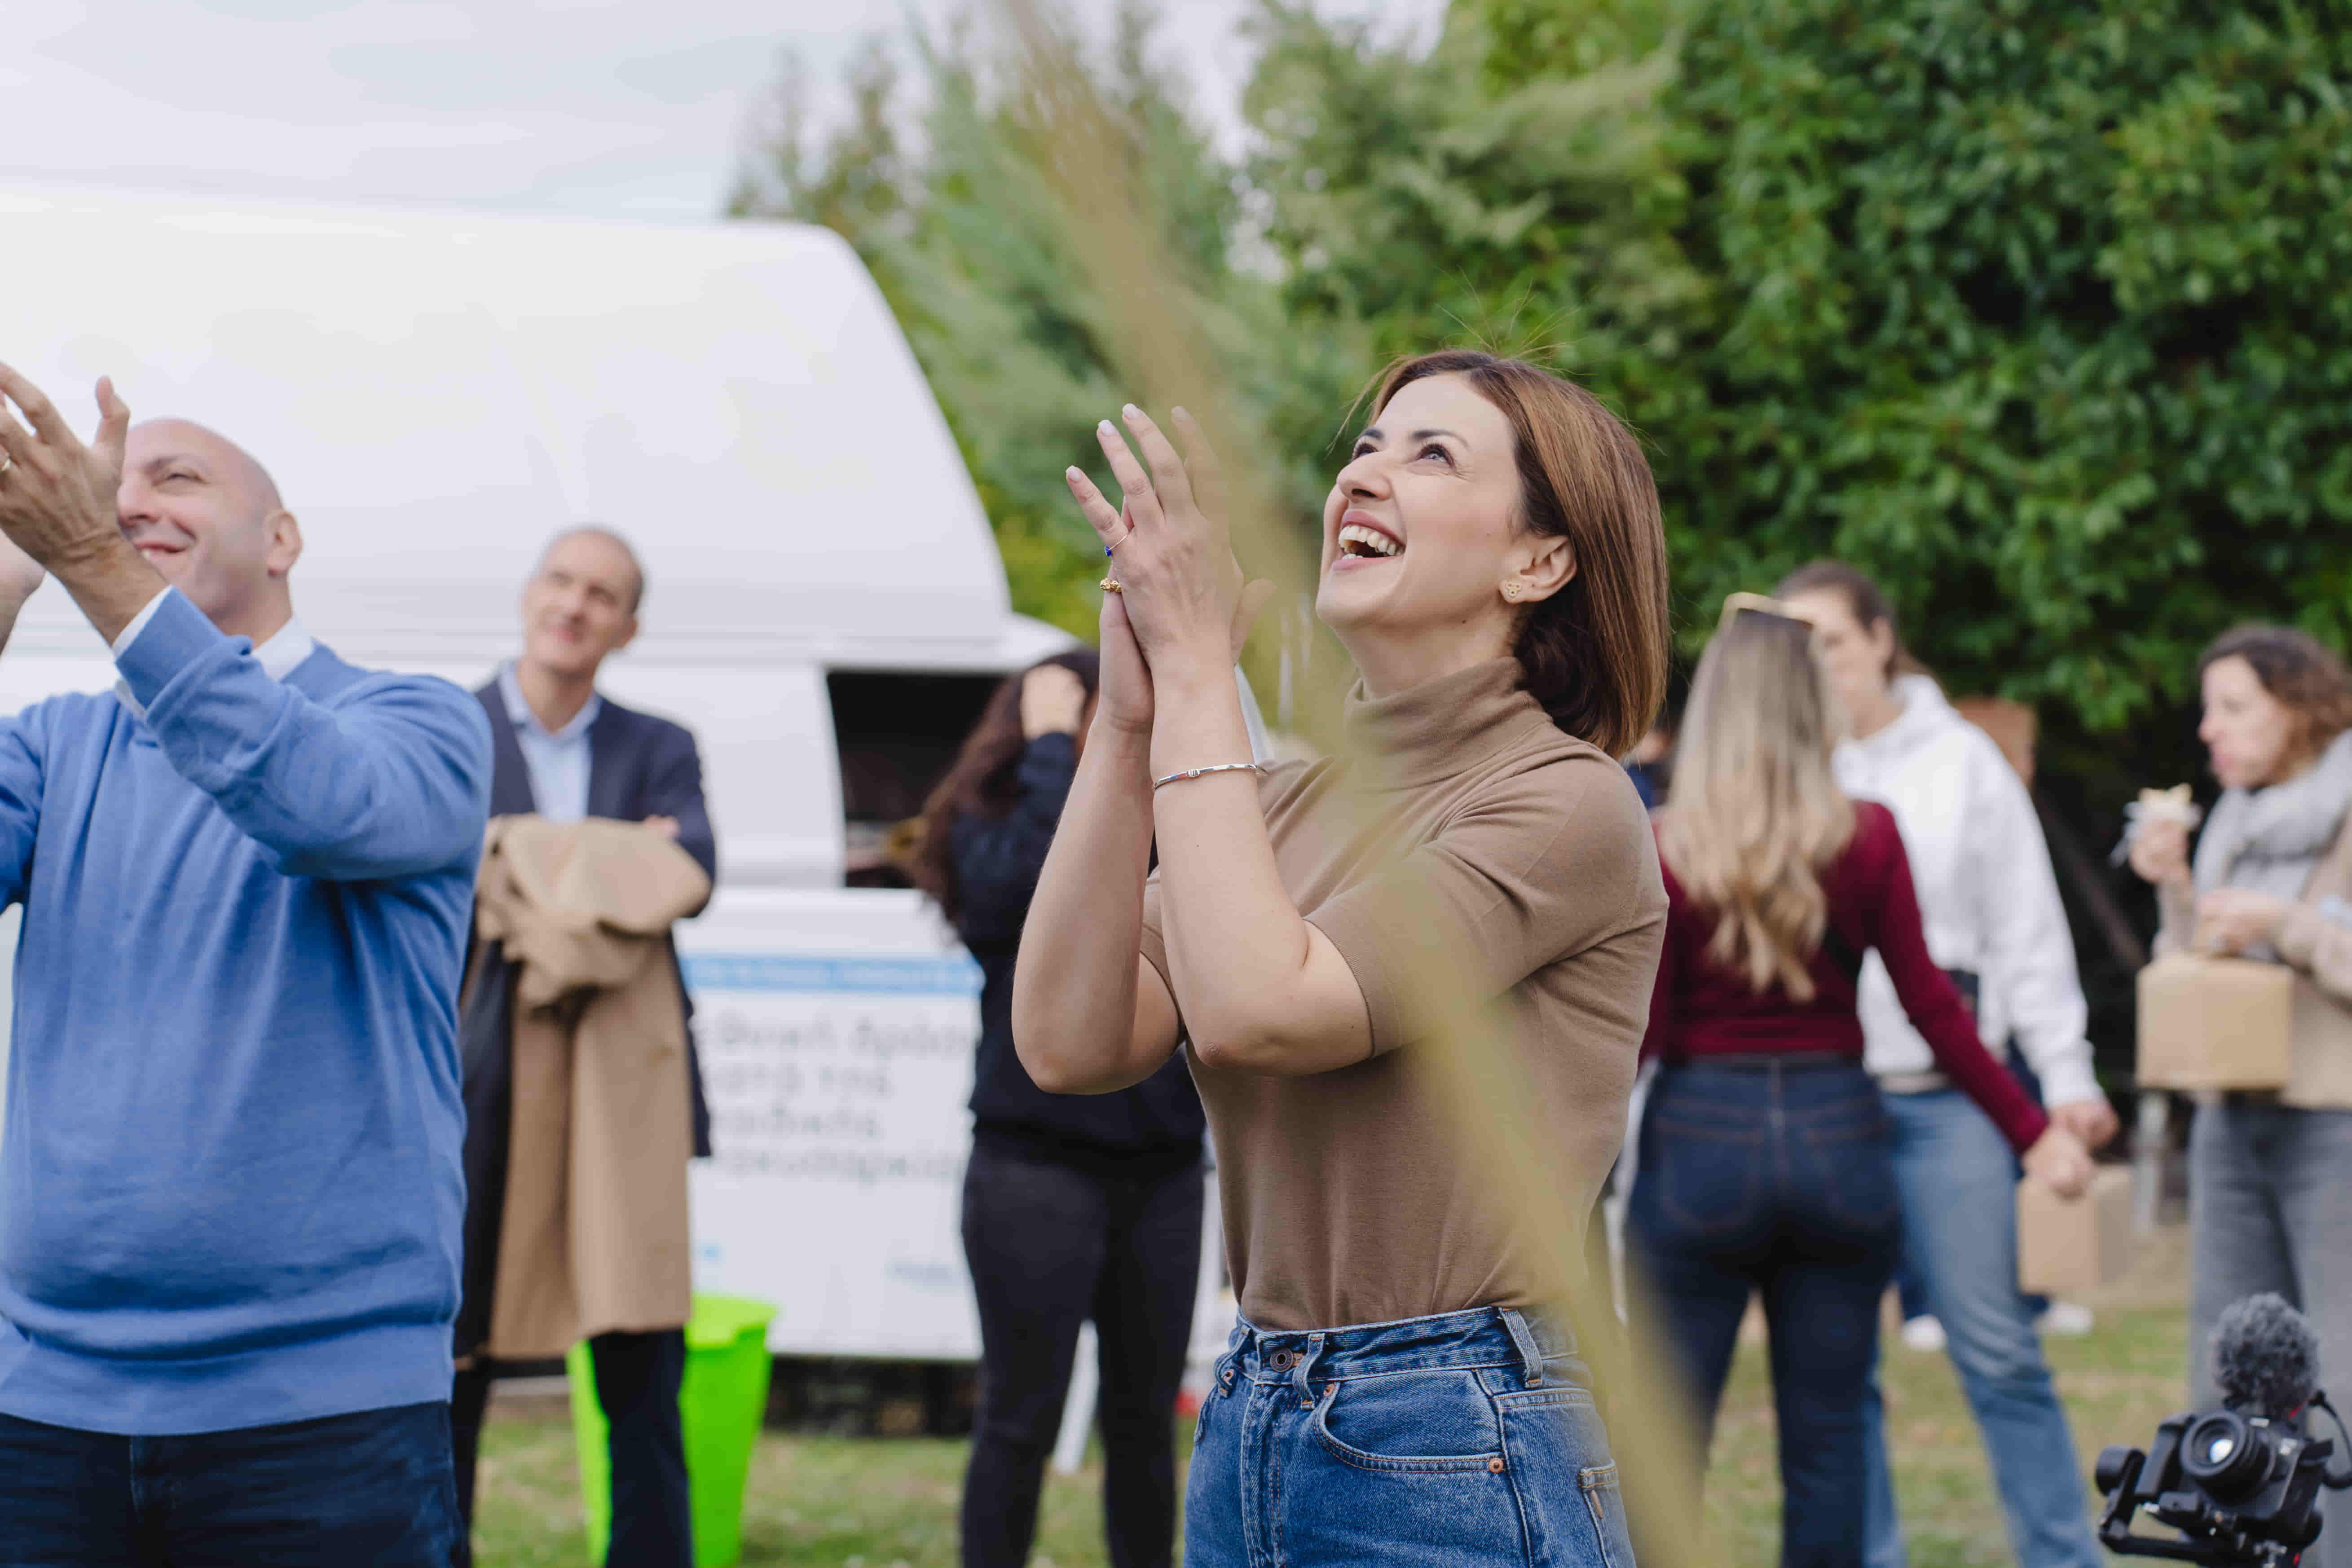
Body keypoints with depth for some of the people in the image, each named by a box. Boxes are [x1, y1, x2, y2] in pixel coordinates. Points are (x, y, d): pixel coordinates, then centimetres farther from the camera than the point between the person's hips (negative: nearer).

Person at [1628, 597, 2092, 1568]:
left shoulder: (1664, 850, -6)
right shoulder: (1866, 838, -1)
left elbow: (1640, 1030, -7)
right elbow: (1931, 1006, 0)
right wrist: (2032, 1131, 7)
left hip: (1702, 1135, -2)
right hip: (1837, 1134, 2)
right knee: (1826, 1438, 9)